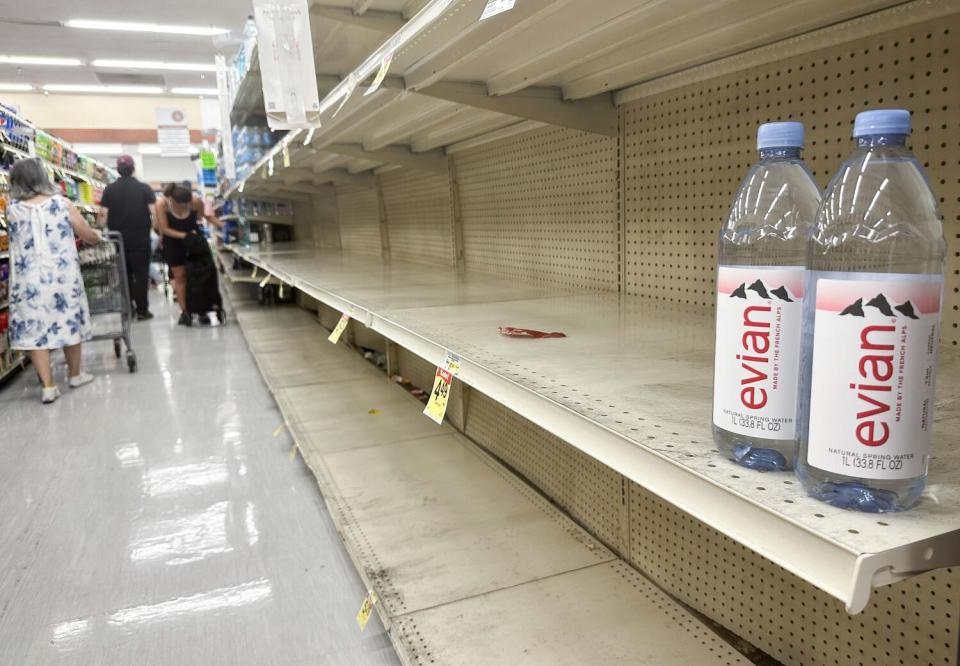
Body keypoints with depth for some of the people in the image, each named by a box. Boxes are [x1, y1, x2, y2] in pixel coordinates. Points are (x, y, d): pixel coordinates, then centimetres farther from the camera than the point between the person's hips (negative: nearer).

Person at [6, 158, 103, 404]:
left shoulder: (12, 210, -1)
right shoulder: (62, 204, -2)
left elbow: (18, 240, 14)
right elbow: (90, 237, 5)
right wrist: (97, 236, 28)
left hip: (28, 279, 0)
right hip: (62, 275, 0)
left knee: (33, 328, 5)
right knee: (69, 322, 14)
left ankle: (48, 386, 3)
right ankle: (75, 375, 28)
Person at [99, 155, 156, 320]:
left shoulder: (109, 189, 0)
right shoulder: (144, 188, -4)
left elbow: (103, 215, -4)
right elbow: (154, 212, -10)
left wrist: (112, 231, 12)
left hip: (118, 240, 2)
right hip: (141, 239, -2)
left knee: (124, 275, 13)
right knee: (141, 274, 4)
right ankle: (142, 310, 2)